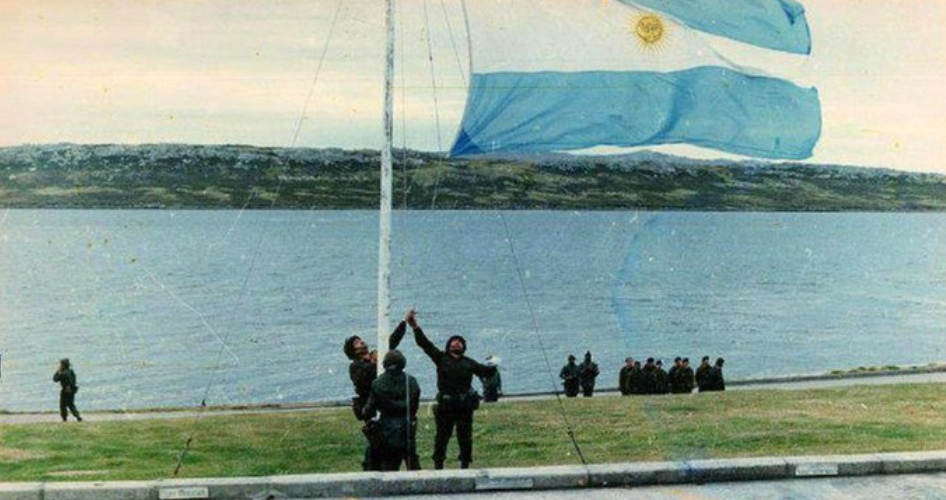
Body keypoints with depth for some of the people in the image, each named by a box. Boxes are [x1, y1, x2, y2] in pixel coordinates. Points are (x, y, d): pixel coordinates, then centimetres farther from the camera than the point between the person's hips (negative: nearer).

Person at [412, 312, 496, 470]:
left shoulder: (468, 363, 12)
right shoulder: (441, 358, 5)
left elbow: (486, 372, 13)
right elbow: (425, 344, -3)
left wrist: (493, 366, -8)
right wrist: (415, 327, -12)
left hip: (465, 406, 2)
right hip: (445, 406, -2)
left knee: (465, 437, 5)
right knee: (442, 436, 4)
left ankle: (465, 465, 15)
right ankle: (438, 465, 12)